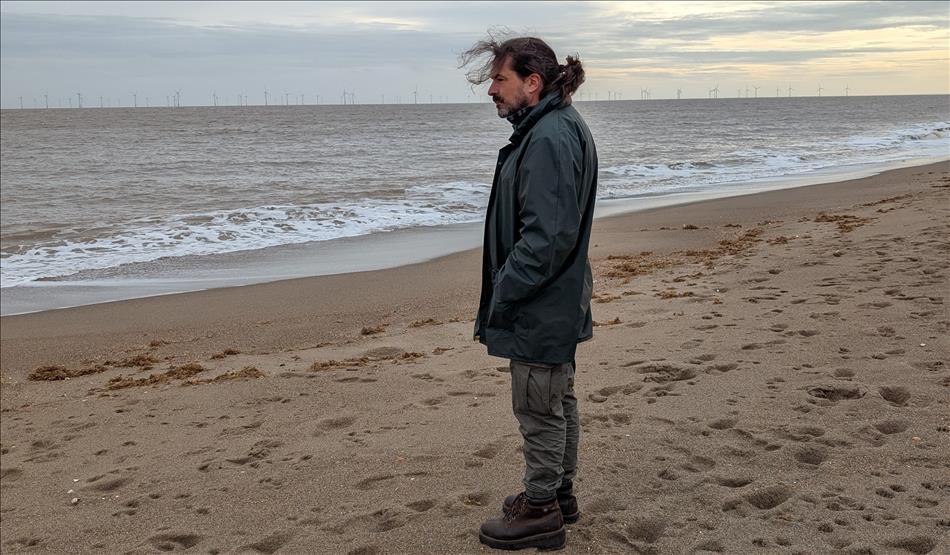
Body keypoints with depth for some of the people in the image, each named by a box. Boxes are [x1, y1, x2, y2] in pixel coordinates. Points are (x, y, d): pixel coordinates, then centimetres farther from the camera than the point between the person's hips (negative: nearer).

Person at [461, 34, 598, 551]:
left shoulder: (549, 139, -22)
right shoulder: (557, 128, 12)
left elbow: (547, 234, -27)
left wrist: (503, 292, -20)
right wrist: (506, 288, 17)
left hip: (540, 307, -11)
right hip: (557, 300, 11)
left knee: (538, 407, 2)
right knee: (558, 400, 20)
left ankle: (541, 512, 16)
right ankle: (558, 492, 35)